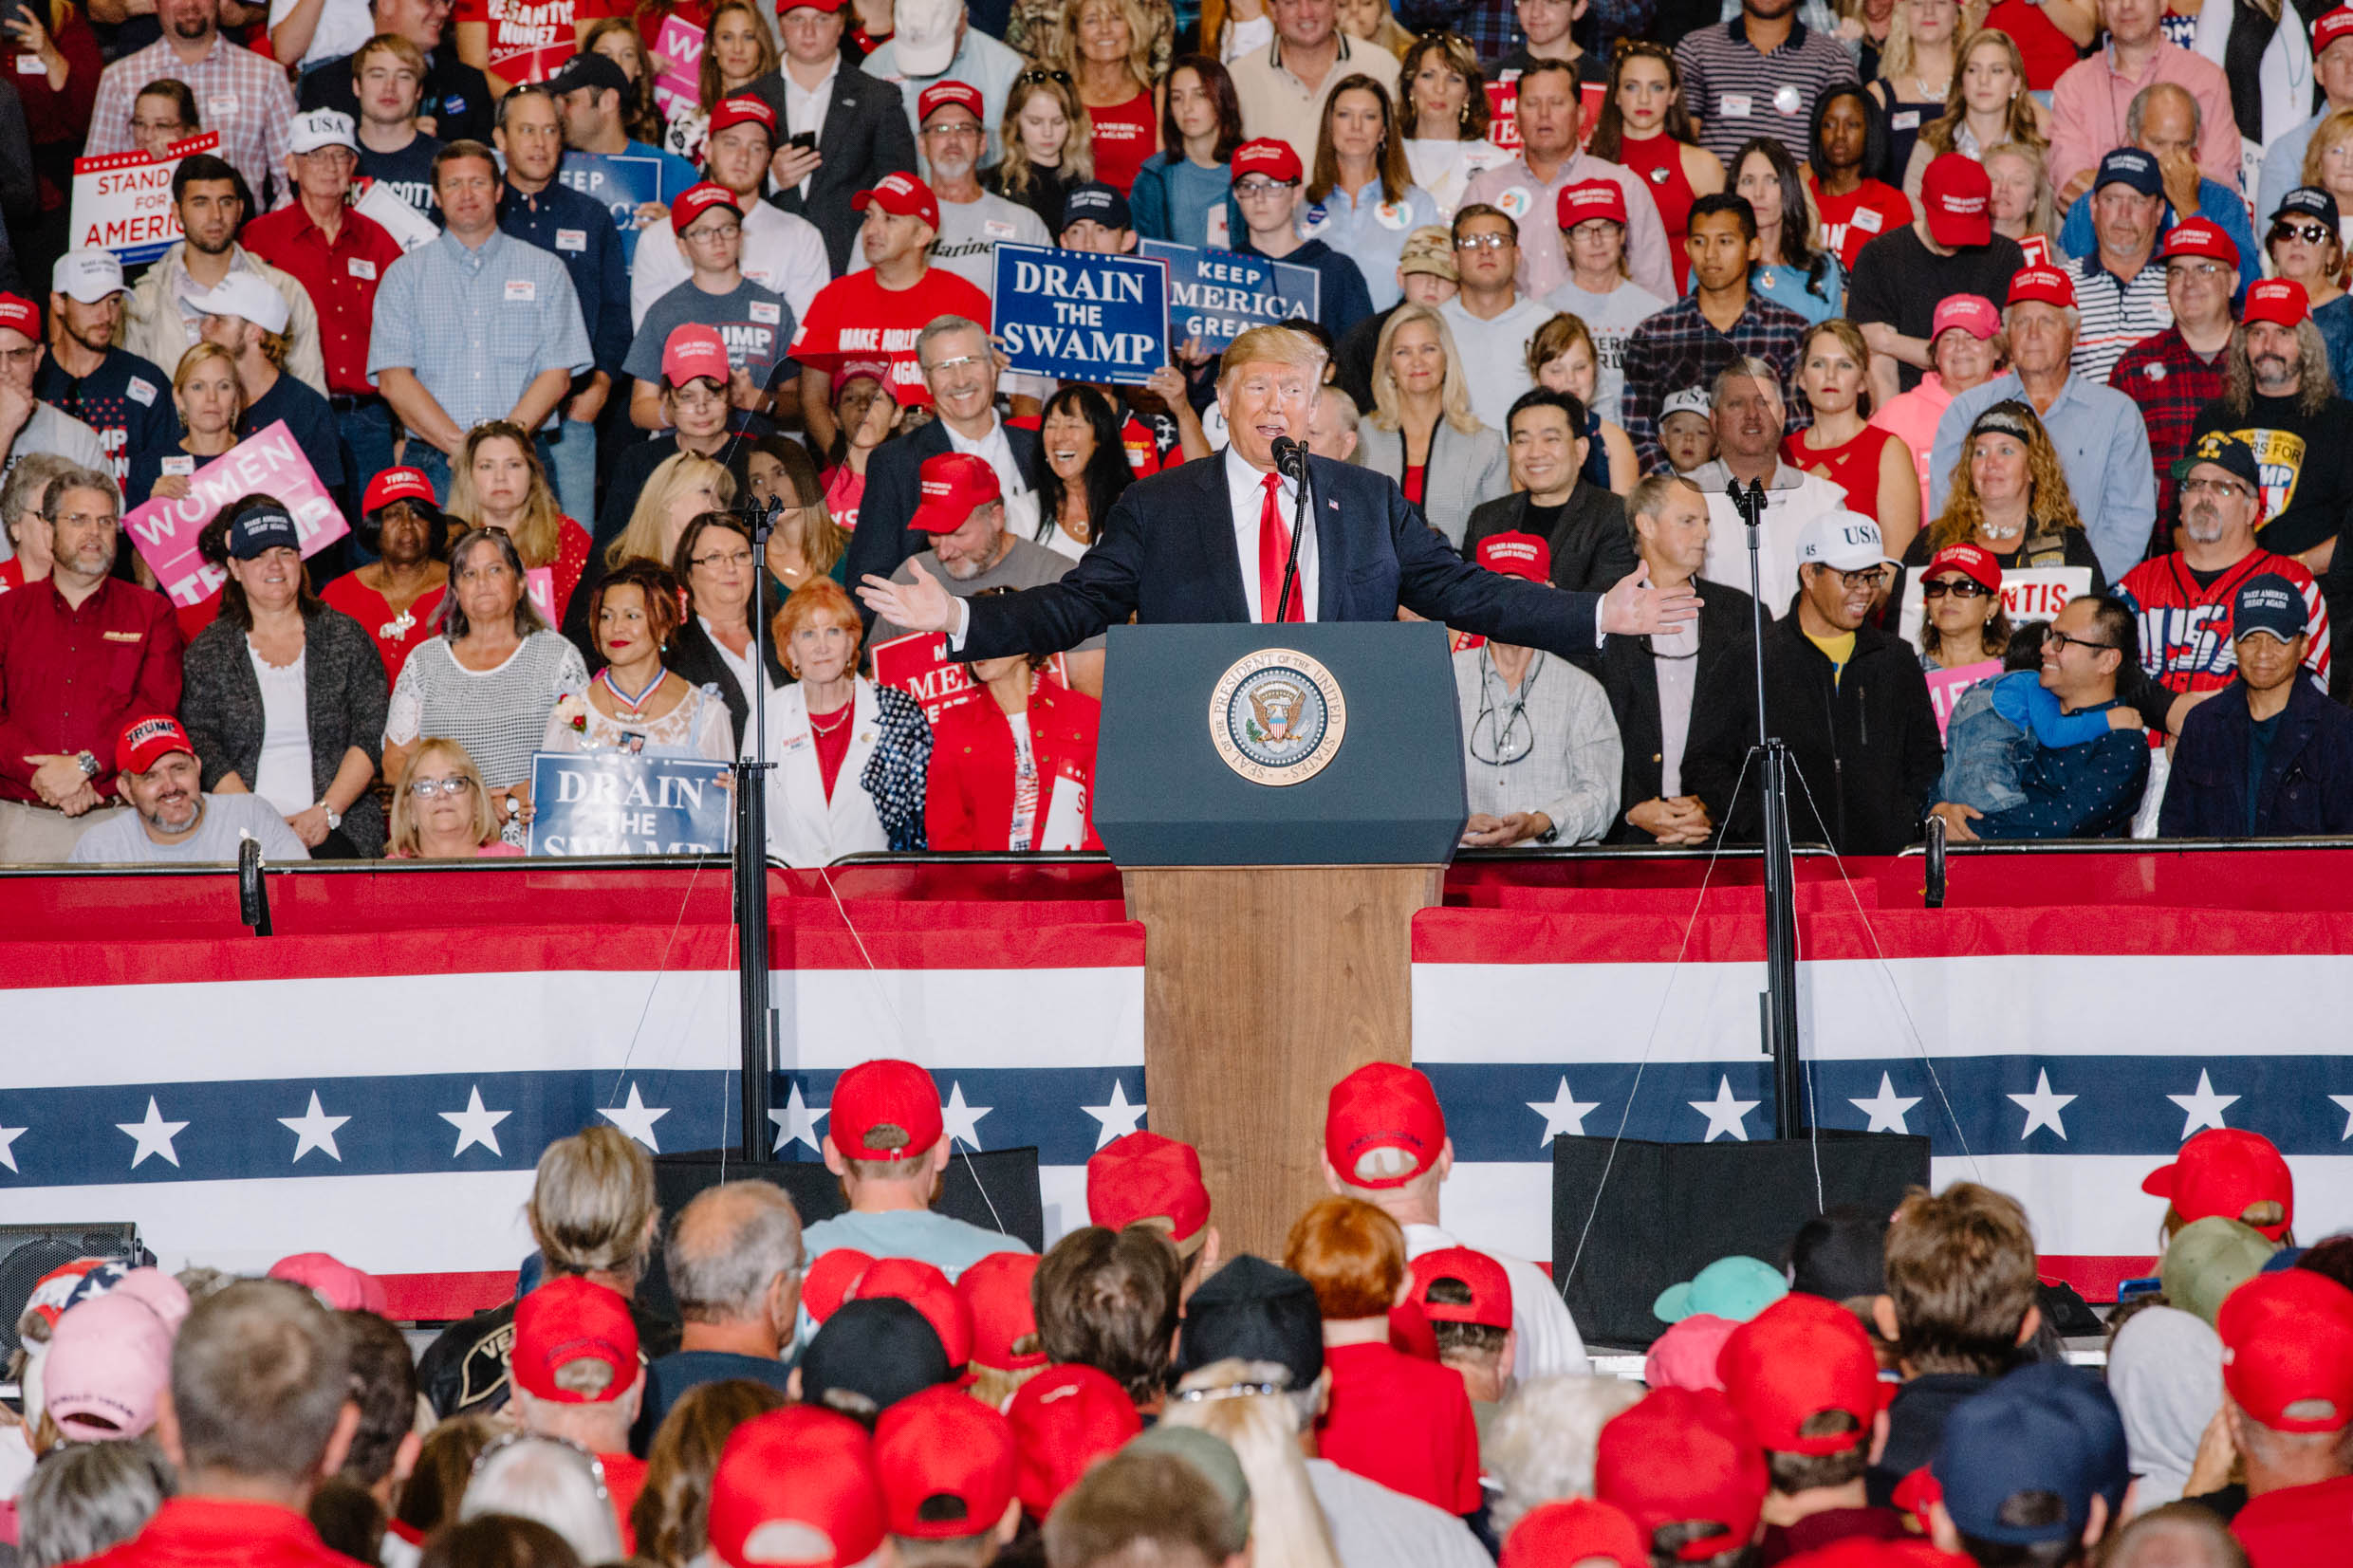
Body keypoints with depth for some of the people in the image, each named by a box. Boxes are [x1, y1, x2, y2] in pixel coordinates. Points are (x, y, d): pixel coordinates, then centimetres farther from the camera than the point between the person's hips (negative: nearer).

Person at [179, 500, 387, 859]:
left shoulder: (346, 638, 11)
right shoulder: (208, 651, 10)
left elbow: (372, 737, 4)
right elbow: (203, 753, 2)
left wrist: (326, 812, -10)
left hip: (338, 828, 1)